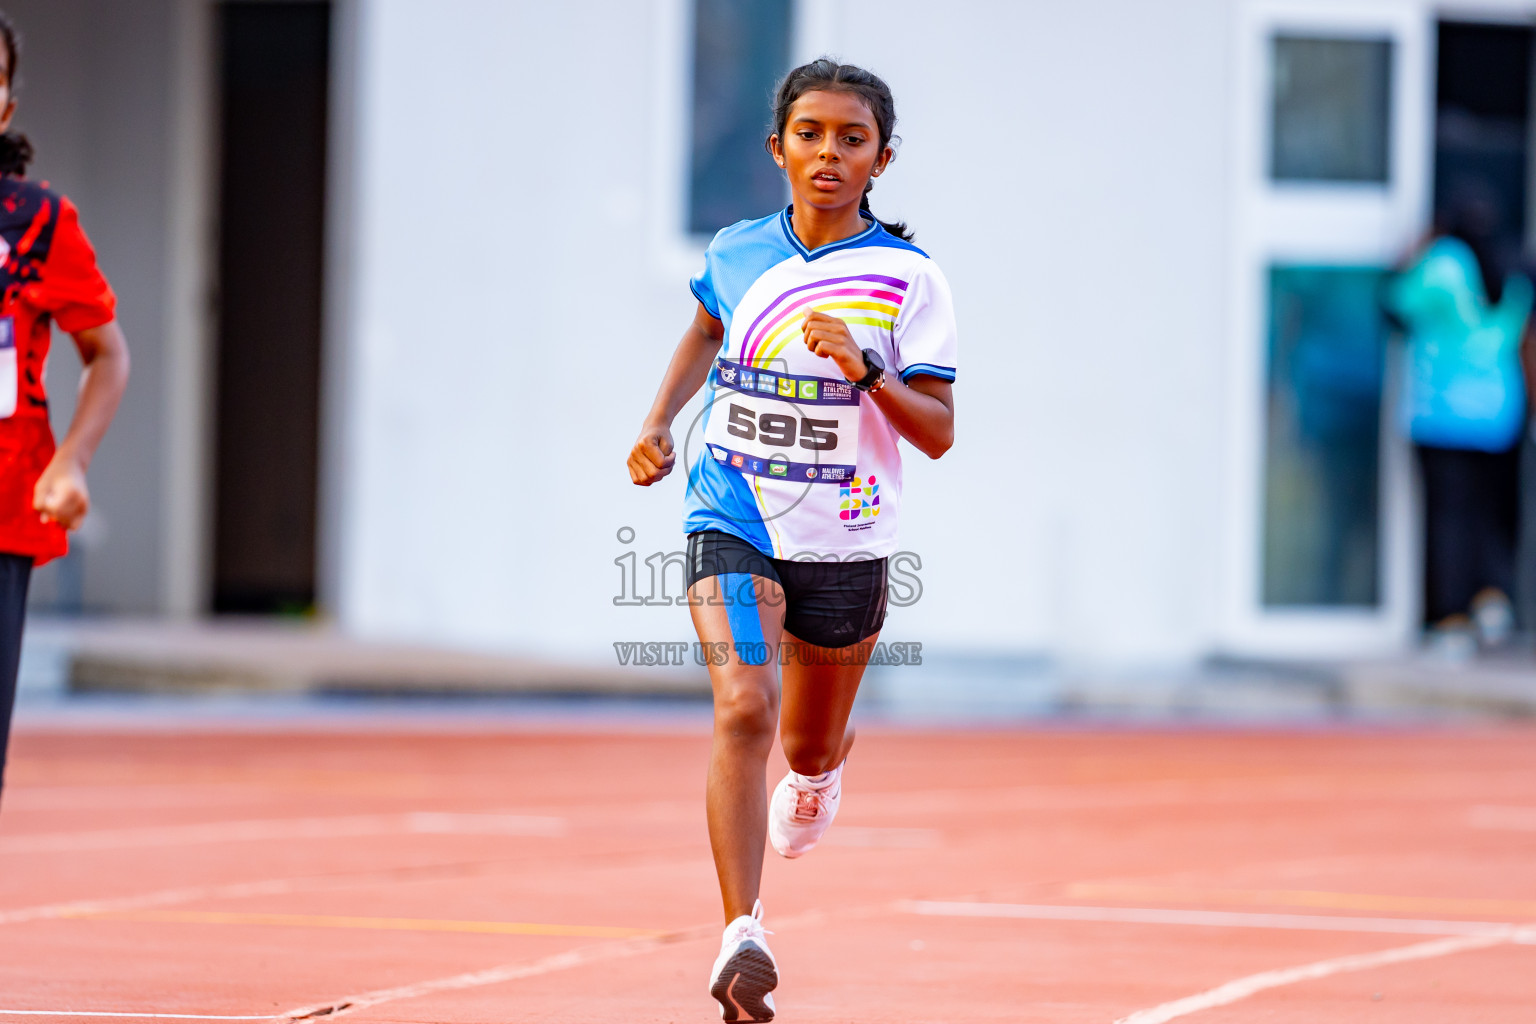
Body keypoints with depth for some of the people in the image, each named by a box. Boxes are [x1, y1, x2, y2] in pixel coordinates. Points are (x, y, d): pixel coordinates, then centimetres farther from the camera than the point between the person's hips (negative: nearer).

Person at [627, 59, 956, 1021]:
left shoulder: (908, 278, -8)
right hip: (732, 521, 0)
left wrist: (864, 370, -25)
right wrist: (660, 421, 12)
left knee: (810, 745, 17)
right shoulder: (737, 252, 1)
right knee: (744, 709, -23)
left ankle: (820, 767, 58)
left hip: (844, 543, 0)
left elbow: (939, 433, -10)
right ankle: (741, 939, -28)